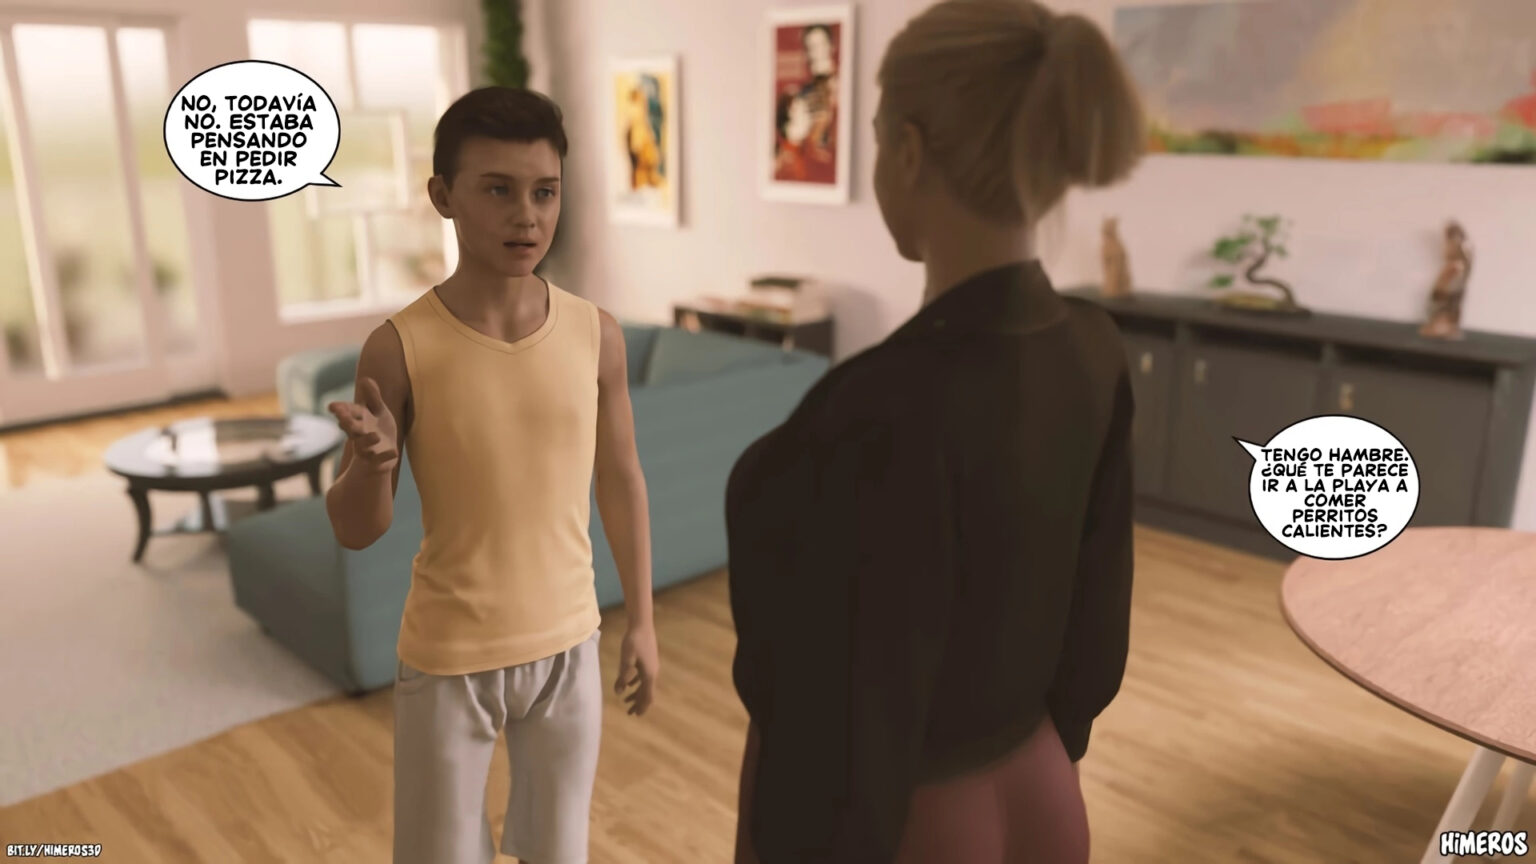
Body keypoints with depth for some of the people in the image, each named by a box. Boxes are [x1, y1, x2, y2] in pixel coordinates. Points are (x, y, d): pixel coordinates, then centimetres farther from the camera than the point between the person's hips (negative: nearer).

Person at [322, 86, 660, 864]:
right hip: (447, 659, -2)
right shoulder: (400, 348, -15)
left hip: (567, 645, 2)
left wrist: (641, 620, 7)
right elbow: (356, 532, -8)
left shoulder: (596, 334, -8)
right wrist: (373, 462, -30)